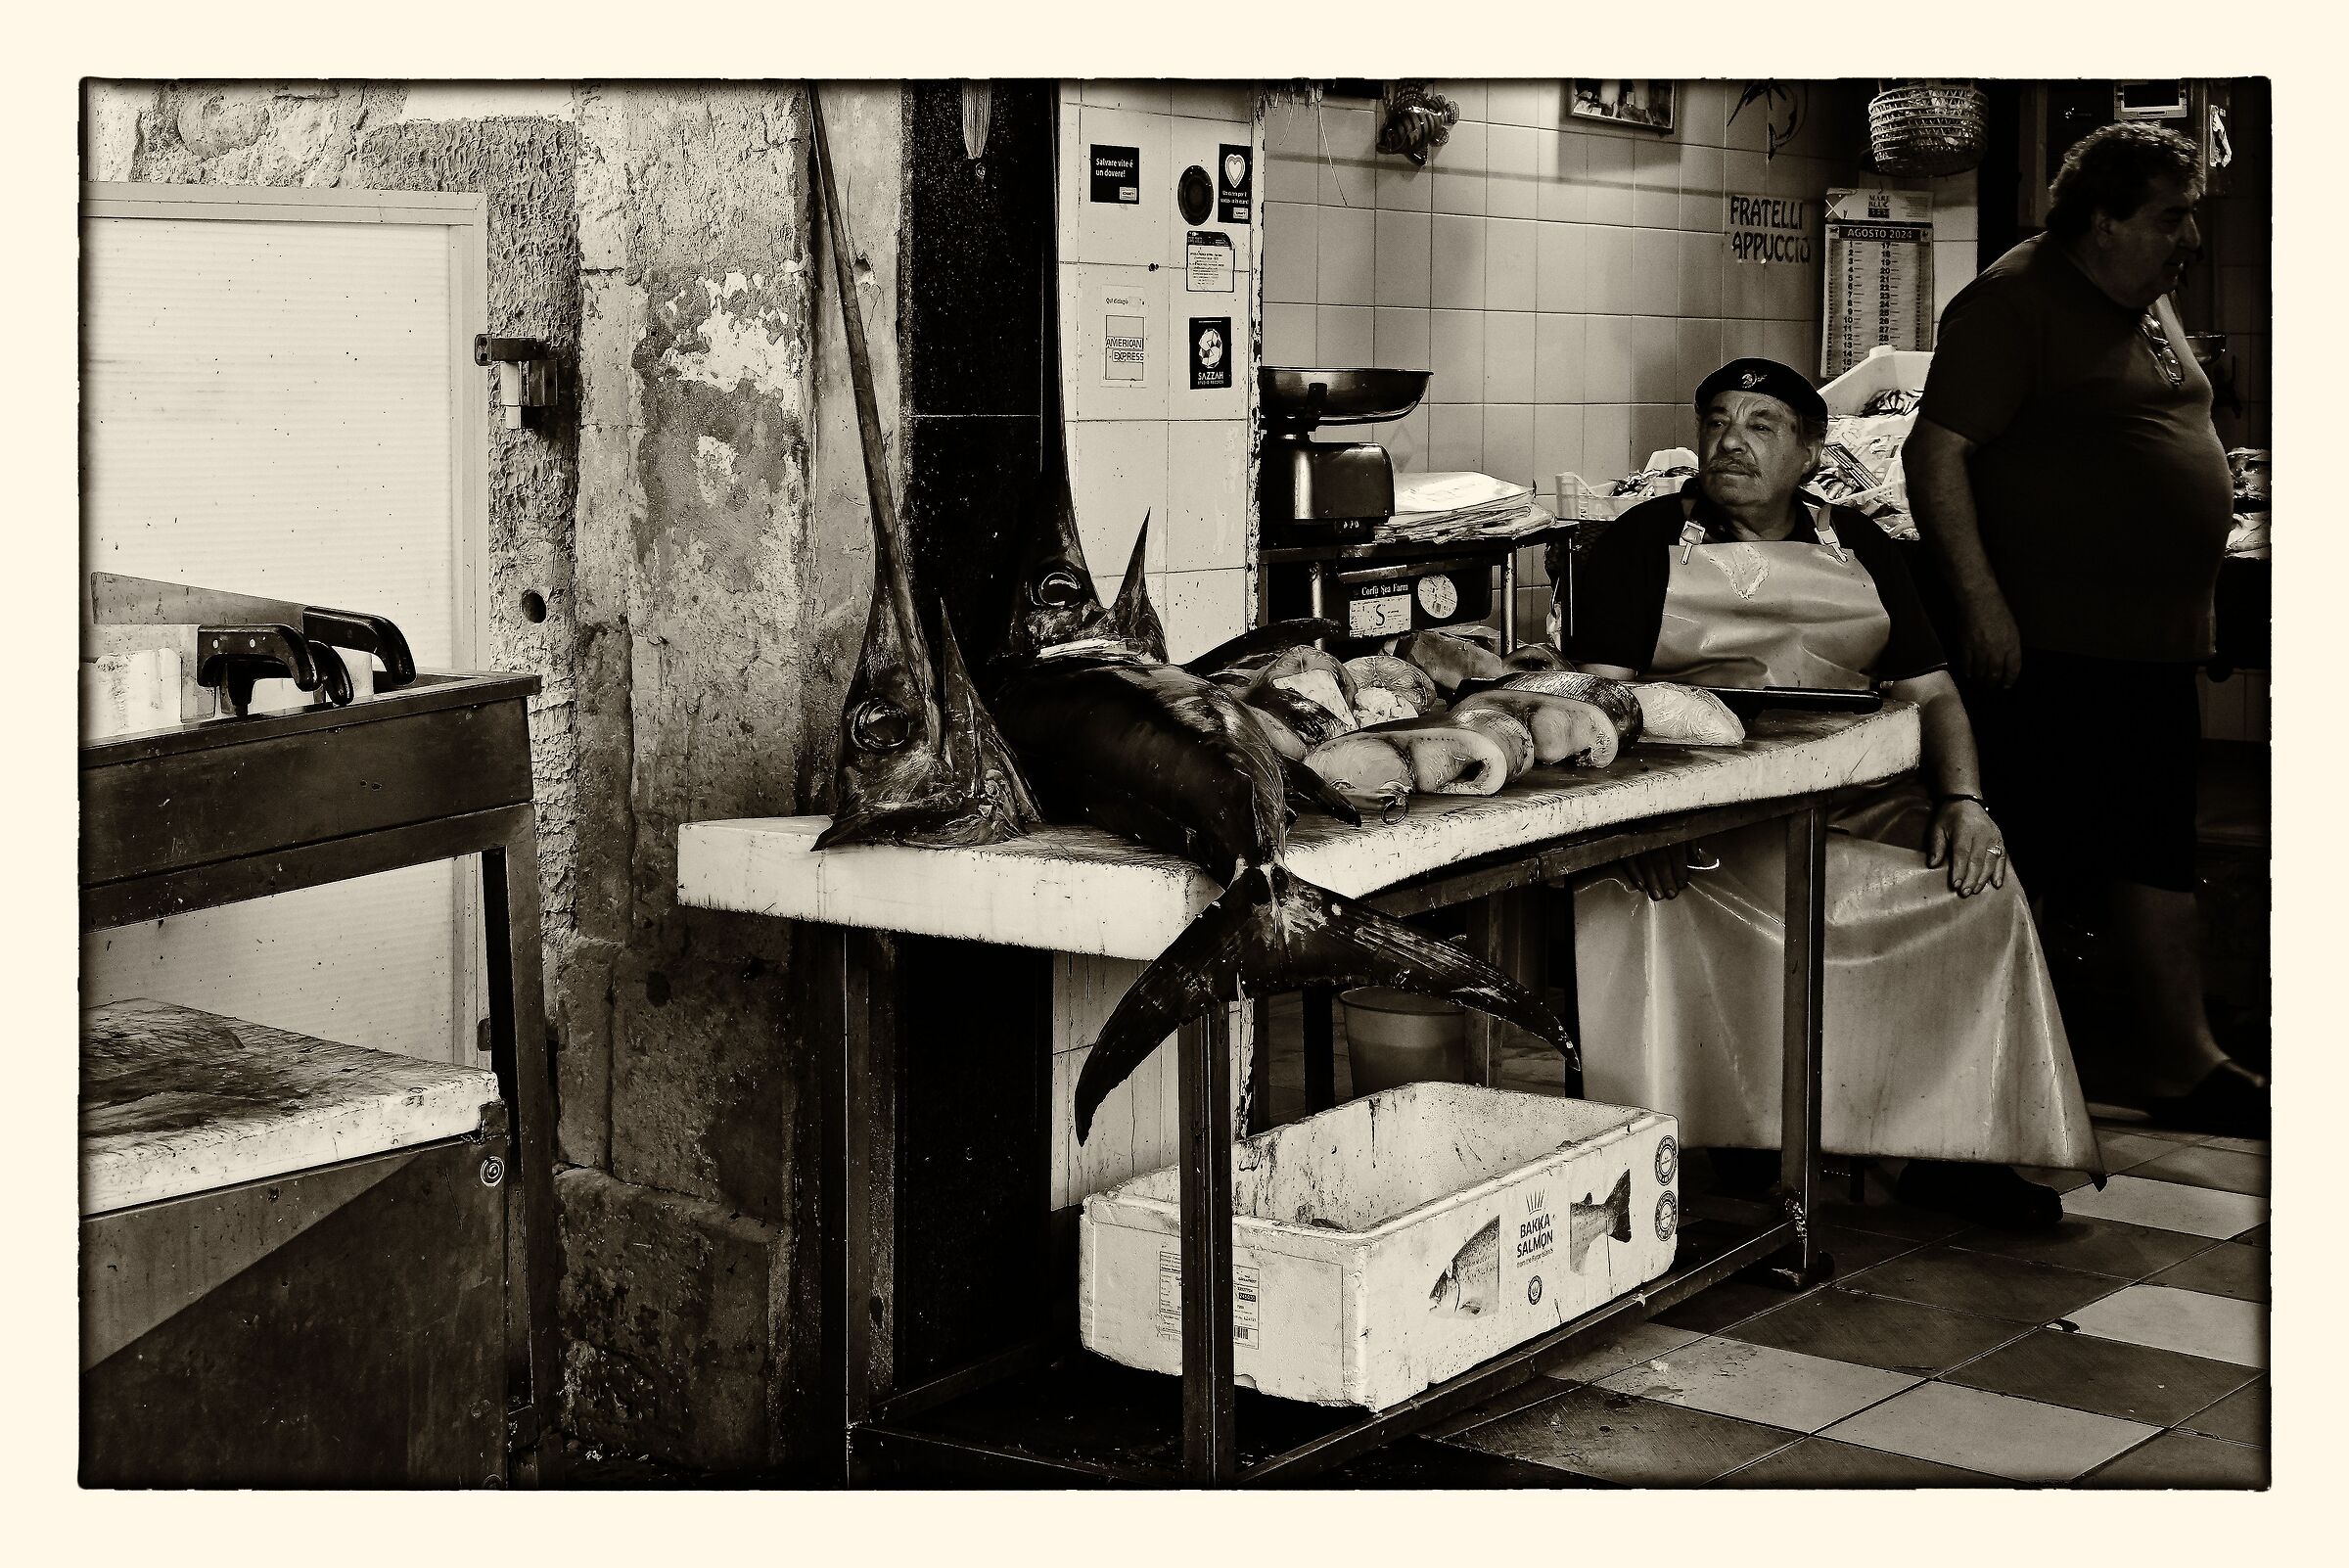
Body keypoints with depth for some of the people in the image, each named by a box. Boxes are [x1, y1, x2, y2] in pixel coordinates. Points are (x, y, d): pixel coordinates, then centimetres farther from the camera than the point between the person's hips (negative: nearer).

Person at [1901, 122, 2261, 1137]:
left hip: (2154, 642, 9)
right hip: (2049, 643, -9)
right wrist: (1980, 603, -22)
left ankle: (2180, 1063, 21)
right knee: (2027, 859, -2)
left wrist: (2193, 605, 22)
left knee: (2154, 857, 13)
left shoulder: (2149, 304, 16)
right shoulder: (2015, 305, -11)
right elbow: (1935, 452, -17)